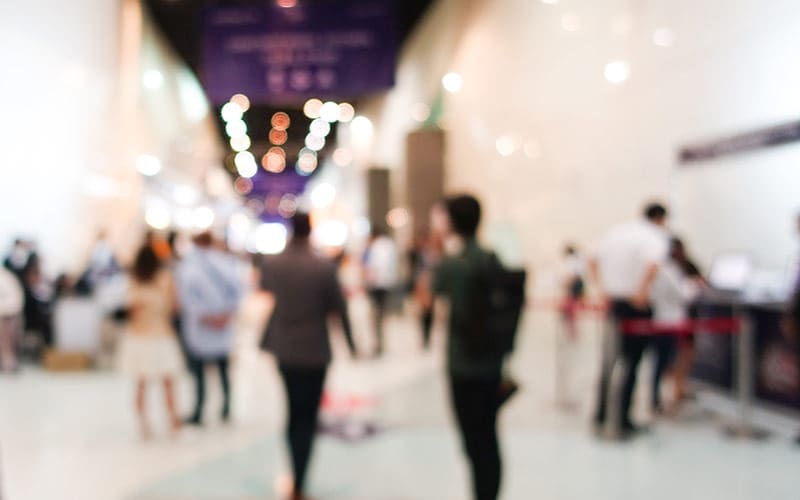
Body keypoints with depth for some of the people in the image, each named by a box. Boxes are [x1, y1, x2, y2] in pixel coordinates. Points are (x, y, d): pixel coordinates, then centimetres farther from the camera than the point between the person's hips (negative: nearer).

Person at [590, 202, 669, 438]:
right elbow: (653, 266, -28)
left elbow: (594, 261, 14)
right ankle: (622, 422, 6)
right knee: (631, 362, 2)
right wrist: (642, 292, -18)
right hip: (636, 304, -6)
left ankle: (601, 416, 21)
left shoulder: (616, 232, 12)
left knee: (610, 359, 16)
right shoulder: (657, 238, -8)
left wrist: (603, 290, 12)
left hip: (612, 301, 6)